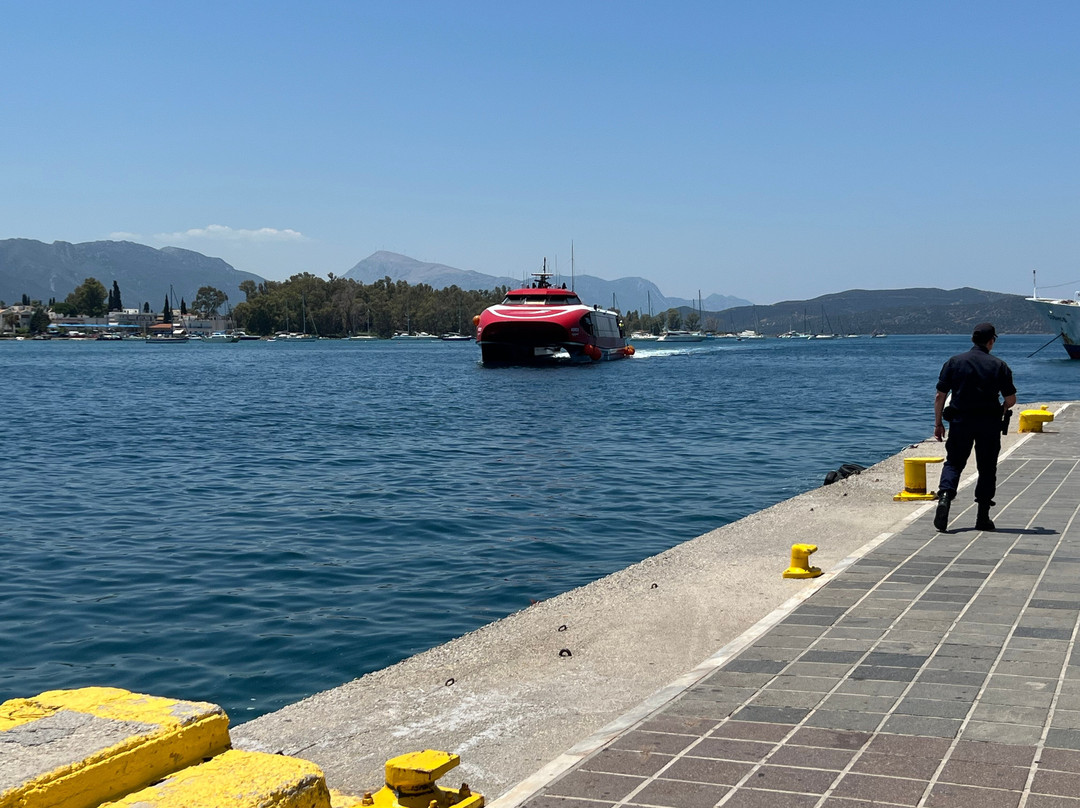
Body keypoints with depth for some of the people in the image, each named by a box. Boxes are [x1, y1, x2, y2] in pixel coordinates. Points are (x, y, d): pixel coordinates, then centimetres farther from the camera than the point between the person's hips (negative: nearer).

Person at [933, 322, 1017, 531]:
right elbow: (1011, 400, 0)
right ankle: (983, 517, 10)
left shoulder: (954, 362, 1)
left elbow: (940, 396, -1)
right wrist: (1000, 410, 21)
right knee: (987, 468, 9)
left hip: (960, 421, 0)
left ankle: (945, 495, -19)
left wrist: (938, 423, 6)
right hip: (989, 424, 0)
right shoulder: (999, 366, 0)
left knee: (953, 462, 9)